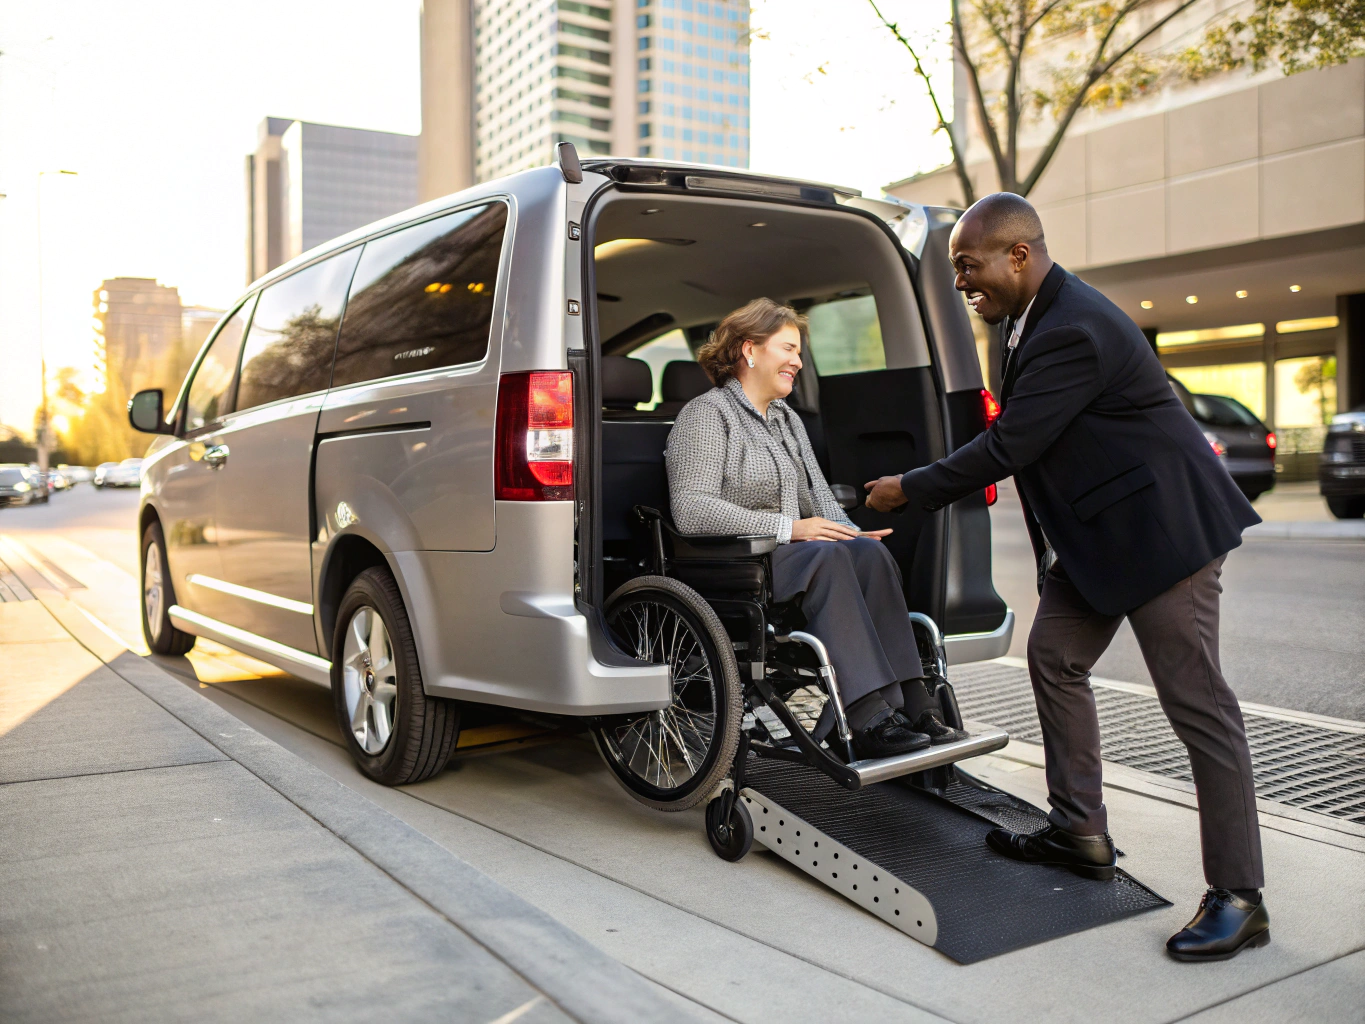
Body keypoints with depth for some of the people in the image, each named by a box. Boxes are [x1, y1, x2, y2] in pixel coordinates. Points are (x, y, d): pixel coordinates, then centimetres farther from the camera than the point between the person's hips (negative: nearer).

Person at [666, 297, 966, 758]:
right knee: (829, 558, -33)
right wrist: (788, 527, -20)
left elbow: (819, 499, 20)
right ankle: (870, 720, -38)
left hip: (788, 554, 7)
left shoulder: (788, 420, 24)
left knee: (870, 553, -23)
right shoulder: (706, 414, -2)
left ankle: (912, 706, -30)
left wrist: (849, 531, -4)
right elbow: (691, 511, -16)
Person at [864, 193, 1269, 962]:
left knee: (1197, 703, -5)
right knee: (1056, 659, 12)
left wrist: (909, 490, -12)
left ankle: (1239, 899, 4)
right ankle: (1079, 833, 23)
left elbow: (1006, 447, -24)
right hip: (1096, 532, 11)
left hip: (1160, 528, -11)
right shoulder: (1036, 318, 8)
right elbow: (1017, 442, 16)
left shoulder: (1072, 331, -25)